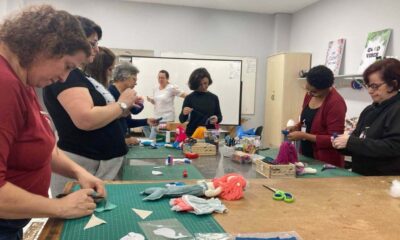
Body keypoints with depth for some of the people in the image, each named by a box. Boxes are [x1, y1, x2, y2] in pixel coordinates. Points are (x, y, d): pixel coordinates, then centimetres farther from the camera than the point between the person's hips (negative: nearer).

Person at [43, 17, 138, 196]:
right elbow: (86, 120, -27)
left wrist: (124, 108, 4)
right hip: (81, 164, -10)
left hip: (99, 162, 10)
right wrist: (122, 104, -13)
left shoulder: (76, 74, 15)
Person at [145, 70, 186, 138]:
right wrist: (150, 100, 1)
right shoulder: (155, 89, 9)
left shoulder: (171, 88, -10)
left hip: (167, 119, -6)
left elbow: (184, 95, -11)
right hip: (157, 118, 7)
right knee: (152, 139, 7)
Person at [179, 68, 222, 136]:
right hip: (192, 134, -2)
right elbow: (182, 120, -1)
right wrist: (184, 113, -20)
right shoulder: (189, 98, -2)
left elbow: (220, 116, 12)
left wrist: (217, 119, -9)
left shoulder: (214, 98, 4)